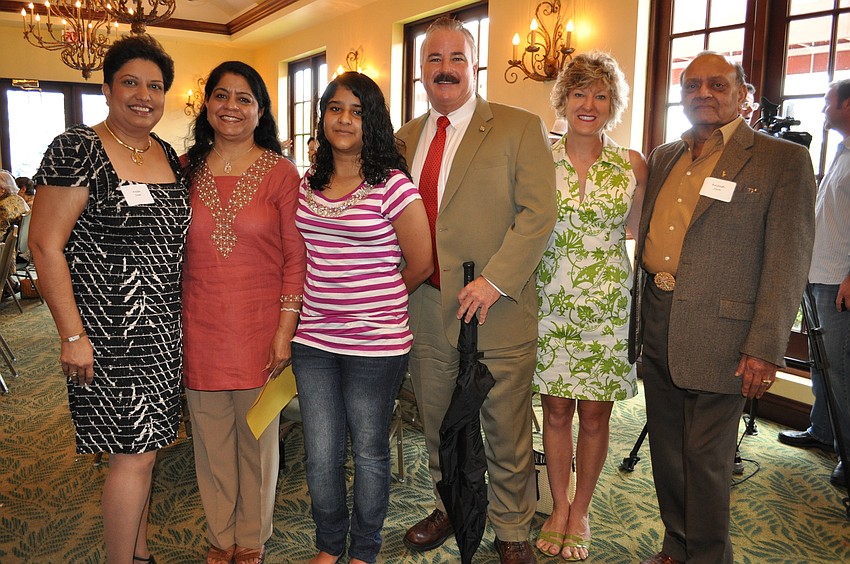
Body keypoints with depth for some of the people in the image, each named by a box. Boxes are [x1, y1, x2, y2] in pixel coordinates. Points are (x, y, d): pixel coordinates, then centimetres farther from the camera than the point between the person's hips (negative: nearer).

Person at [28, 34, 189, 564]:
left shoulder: (170, 156, 11)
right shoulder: (77, 149, -10)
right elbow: (45, 243, -13)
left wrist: (180, 317, 14)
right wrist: (73, 334, -16)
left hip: (164, 331, 7)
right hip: (110, 332, -6)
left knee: (145, 445, 15)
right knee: (134, 455, -3)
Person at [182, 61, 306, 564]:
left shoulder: (281, 173, -3)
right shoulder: (186, 171, 4)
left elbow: (295, 258, -5)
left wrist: (285, 330, -10)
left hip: (260, 328, -2)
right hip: (200, 330, 3)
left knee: (257, 438, 11)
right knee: (211, 441, 14)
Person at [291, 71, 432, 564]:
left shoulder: (393, 185, -9)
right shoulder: (309, 184, 7)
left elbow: (421, 265, -4)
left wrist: (375, 300, 7)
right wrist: (336, 298, 10)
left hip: (376, 343, -4)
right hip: (313, 339, 5)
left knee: (369, 453, 12)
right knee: (321, 454, 13)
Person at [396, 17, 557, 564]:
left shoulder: (521, 128, -4)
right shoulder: (405, 138, 12)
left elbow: (539, 214, -12)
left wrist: (495, 281, -19)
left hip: (498, 312, -4)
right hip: (427, 312, 5)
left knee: (507, 433, 9)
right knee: (439, 428, 19)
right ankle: (451, 509, 43)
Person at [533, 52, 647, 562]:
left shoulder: (632, 165, 1)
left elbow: (637, 231, 12)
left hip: (609, 305, 0)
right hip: (550, 303, 0)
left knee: (594, 415, 8)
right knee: (557, 409, 9)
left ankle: (580, 511, 29)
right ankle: (559, 507, 30)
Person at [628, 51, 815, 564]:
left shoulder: (783, 161, -5)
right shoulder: (664, 158, 13)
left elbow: (788, 263, -10)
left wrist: (766, 348, -15)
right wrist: (638, 313, 13)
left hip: (718, 331, -6)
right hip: (656, 324, 6)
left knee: (706, 456, 4)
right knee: (666, 448, 16)